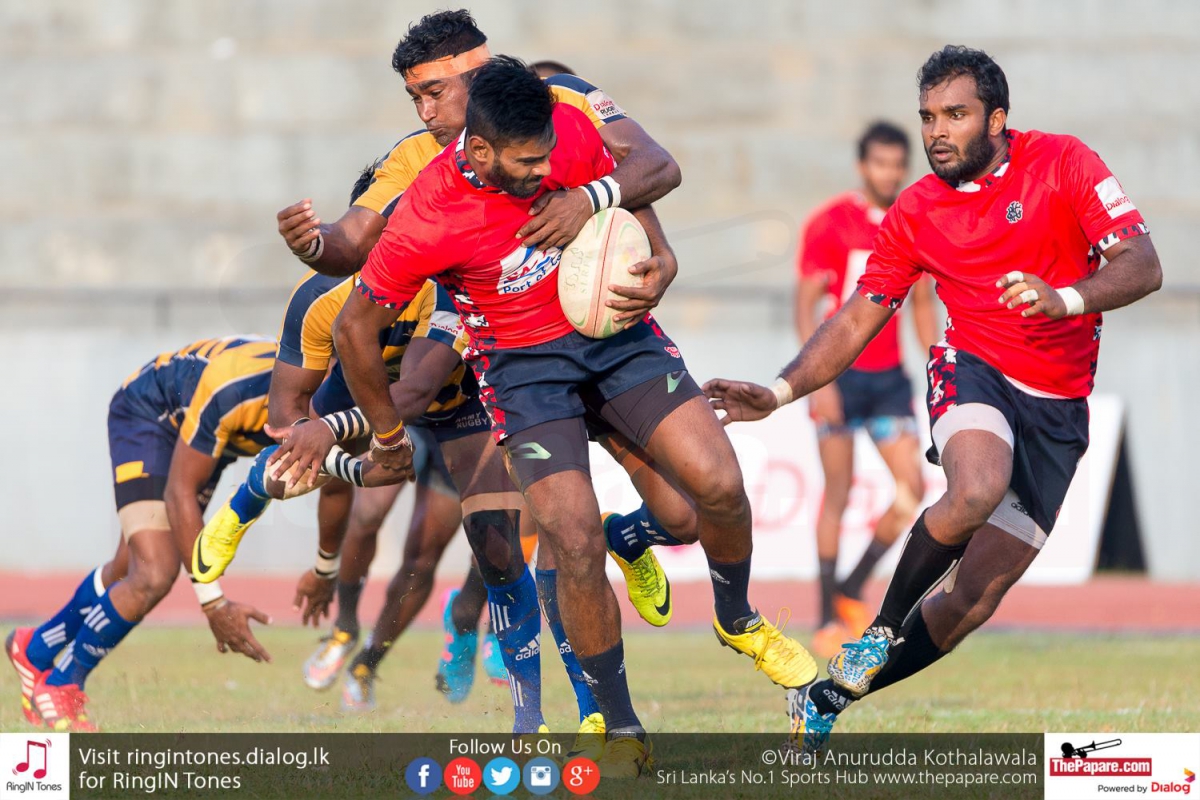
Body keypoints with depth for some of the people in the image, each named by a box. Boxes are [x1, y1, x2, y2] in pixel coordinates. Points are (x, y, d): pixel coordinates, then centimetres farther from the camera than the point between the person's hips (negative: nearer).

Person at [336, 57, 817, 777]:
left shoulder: (568, 130, -17)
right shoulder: (426, 220, -26)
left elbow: (631, 182, 9)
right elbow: (355, 328, -11)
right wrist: (388, 435, 0)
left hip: (612, 330, 4)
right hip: (522, 360, -3)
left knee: (719, 483, -12)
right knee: (577, 544, -19)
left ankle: (738, 621, 20)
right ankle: (622, 730, 0)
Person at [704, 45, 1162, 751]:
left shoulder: (1062, 163, -5)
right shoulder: (917, 213, 3)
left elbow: (1142, 267, -13)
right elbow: (858, 320, 8)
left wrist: (1065, 299, -32)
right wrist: (781, 392, -5)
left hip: (1058, 409, 0)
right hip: (975, 370, 0)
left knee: (977, 597, -3)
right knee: (977, 492, -36)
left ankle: (833, 694, 13)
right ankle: (880, 632, -15)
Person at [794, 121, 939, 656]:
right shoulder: (830, 224, -6)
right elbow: (806, 305, -8)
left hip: (889, 376, 5)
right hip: (840, 373, -5)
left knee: (912, 488, -6)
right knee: (838, 492, -3)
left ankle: (852, 592, 12)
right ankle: (829, 622, 4)